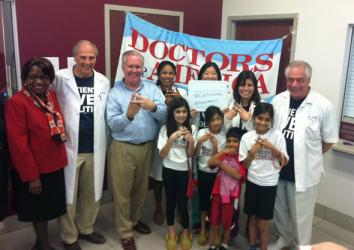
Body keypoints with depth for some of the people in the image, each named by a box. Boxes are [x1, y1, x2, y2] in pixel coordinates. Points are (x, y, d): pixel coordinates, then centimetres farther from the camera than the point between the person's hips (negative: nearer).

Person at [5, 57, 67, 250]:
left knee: (48, 207, 20)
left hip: (54, 165, 6)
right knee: (38, 209, 13)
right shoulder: (16, 103, -18)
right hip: (34, 170, -6)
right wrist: (31, 176, -16)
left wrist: (61, 158, 7)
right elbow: (18, 144, -18)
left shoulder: (52, 97, 3)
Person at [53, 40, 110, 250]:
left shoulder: (104, 82, 5)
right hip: (69, 148, -4)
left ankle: (86, 228, 38)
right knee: (68, 194, 9)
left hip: (95, 148, 4)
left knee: (92, 192, 16)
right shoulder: (60, 78, -8)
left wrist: (104, 144, 13)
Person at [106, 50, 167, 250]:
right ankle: (126, 233, 24)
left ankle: (135, 219, 42)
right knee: (122, 191, 7)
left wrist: (152, 107, -31)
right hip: (123, 148, -3)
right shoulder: (115, 92, -5)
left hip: (147, 146, 3)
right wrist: (129, 115, -32)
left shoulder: (152, 88, 1)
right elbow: (113, 124, -14)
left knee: (141, 188, 19)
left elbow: (164, 114, -11)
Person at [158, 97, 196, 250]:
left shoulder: (192, 128, -4)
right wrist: (172, 138, -24)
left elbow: (190, 154, -4)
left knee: (182, 202, 3)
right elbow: (162, 154, -11)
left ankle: (186, 232, 26)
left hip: (184, 171, 0)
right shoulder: (165, 129, -7)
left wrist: (191, 141, -22)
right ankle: (171, 231, 31)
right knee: (170, 201, 12)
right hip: (169, 170, 0)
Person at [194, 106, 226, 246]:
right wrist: (199, 142, -23)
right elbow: (195, 154, -7)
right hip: (203, 172, 1)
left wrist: (215, 145, -29)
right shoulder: (201, 133, -8)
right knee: (204, 200, 9)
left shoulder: (224, 136, -11)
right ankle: (203, 229, 25)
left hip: (217, 173, -1)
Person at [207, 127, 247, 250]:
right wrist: (223, 152, -18)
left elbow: (238, 175, -21)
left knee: (227, 222, 13)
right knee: (214, 222, 11)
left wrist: (221, 164, -17)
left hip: (232, 195, -3)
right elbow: (210, 163, -9)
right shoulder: (223, 154, 7)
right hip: (218, 192, 3)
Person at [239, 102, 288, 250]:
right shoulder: (247, 137, -4)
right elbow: (244, 165, -1)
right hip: (252, 182, 2)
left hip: (269, 184, -2)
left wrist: (273, 149, -22)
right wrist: (252, 152, -19)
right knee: (252, 219, 17)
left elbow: (284, 162, -7)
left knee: (263, 223, 9)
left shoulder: (277, 135, -9)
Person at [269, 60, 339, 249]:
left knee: (301, 214, 10)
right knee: (279, 209, 21)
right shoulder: (278, 100, -1)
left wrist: (309, 156, 0)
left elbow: (329, 139, -4)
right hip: (278, 168, 4)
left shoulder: (323, 105, -13)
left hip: (304, 171, -4)